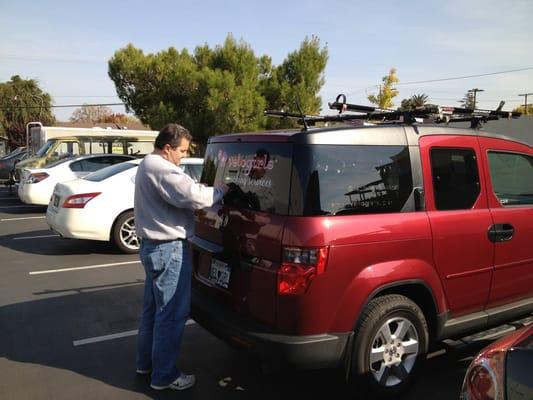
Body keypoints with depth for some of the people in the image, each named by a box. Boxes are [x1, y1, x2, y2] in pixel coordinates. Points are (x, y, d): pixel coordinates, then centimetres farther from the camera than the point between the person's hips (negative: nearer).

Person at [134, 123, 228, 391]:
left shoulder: (147, 164, 16)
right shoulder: (162, 169, -20)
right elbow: (193, 197, -29)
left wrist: (206, 191, 5)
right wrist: (220, 191, -11)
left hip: (152, 245, 11)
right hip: (168, 249, -11)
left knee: (153, 307, 21)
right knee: (172, 313, -1)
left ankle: (146, 362, 35)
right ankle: (164, 376, 11)